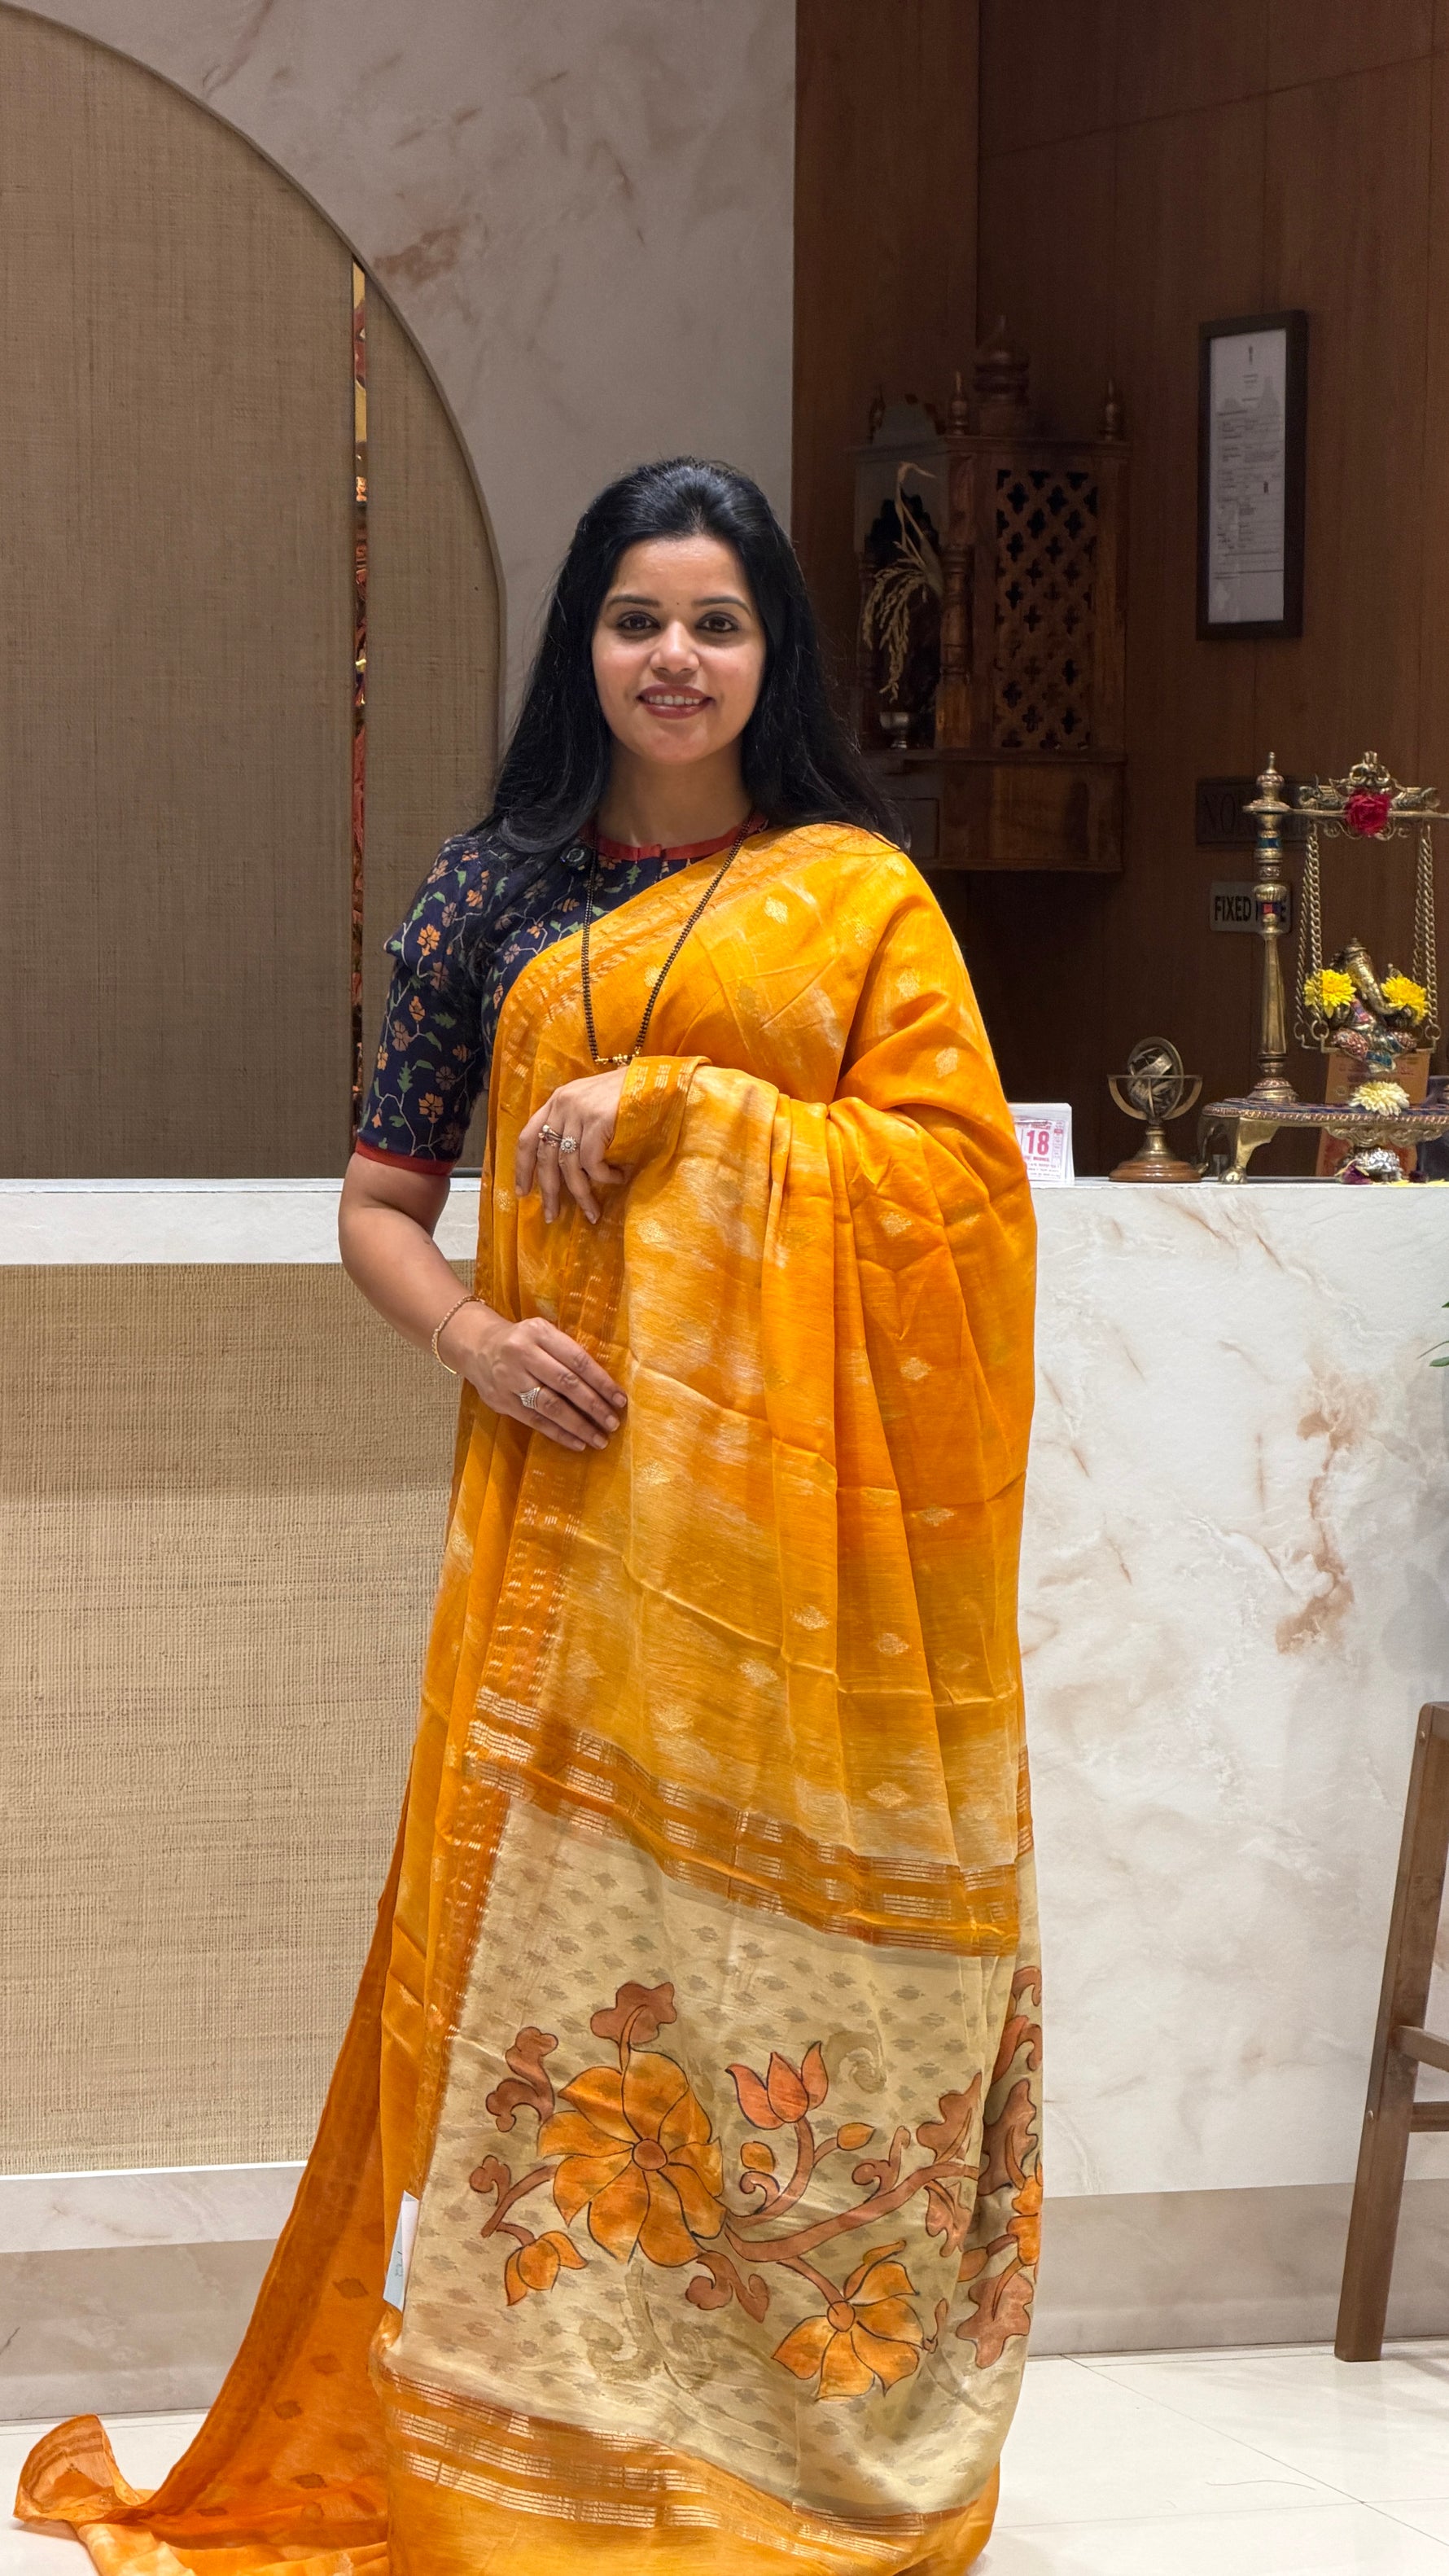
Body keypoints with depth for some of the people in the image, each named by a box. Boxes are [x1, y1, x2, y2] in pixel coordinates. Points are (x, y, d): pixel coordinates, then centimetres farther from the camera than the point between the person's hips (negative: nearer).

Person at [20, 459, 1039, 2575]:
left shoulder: (859, 892, 6)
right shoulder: (498, 890, 10)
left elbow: (961, 1165, -4)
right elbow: (380, 1202, 11)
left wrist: (675, 1108, -11)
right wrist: (473, 1338, -9)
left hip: (801, 1507, -1)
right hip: (578, 1482, 1)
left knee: (793, 1949, 1)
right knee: (557, 1916, -1)